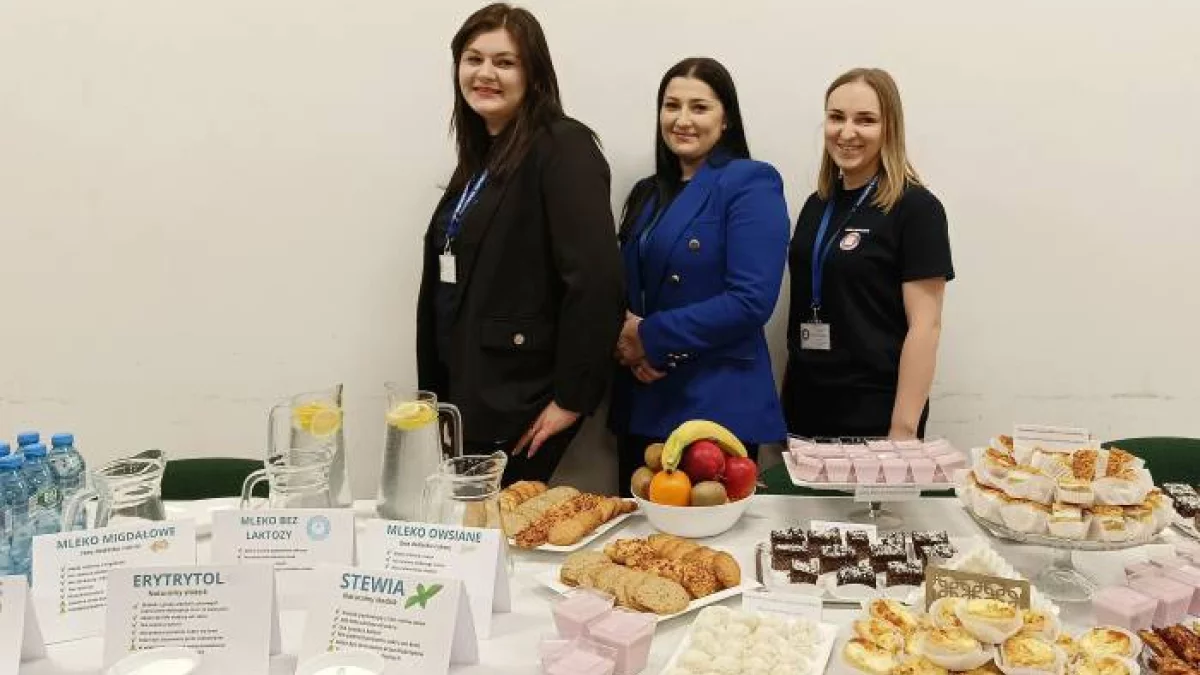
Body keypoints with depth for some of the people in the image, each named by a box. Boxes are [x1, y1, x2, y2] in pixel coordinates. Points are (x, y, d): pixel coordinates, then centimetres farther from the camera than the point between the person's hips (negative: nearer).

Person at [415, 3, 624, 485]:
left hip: (522, 406, -8)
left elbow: (596, 278, -22)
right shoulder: (481, 156, 14)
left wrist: (572, 396, -18)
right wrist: (437, 393, 15)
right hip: (468, 395, 8)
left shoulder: (562, 148, -13)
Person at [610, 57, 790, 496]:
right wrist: (626, 338, -8)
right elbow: (628, 290, 14)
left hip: (718, 409, -6)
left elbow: (751, 301, -18)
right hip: (642, 404, 7)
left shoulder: (751, 183, -8)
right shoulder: (648, 193, 14)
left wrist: (650, 337, -13)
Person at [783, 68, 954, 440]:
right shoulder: (817, 204, 9)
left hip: (874, 418, -5)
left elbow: (925, 325, -13)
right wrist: (786, 394, 12)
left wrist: (904, 430, -18)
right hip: (805, 410, 6)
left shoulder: (915, 208, -9)